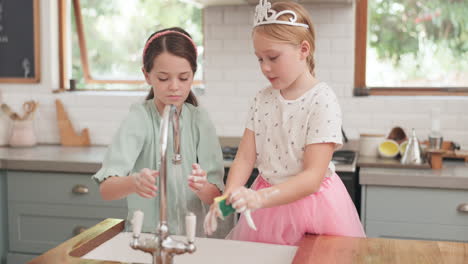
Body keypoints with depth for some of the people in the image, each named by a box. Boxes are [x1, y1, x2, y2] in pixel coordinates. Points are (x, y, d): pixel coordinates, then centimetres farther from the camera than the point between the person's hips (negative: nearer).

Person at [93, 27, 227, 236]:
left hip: (191, 234, 3)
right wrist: (134, 182, -36)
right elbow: (106, 189, -16)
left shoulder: (199, 120, 1)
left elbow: (214, 197, -3)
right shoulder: (139, 119, -6)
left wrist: (202, 187, -24)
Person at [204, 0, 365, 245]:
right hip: (268, 204, 5)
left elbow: (312, 177, -21)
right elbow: (244, 158, -2)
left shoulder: (322, 100, -16)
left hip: (311, 208, -4)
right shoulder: (262, 100, 1)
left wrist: (259, 198, -33)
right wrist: (229, 197, -21)